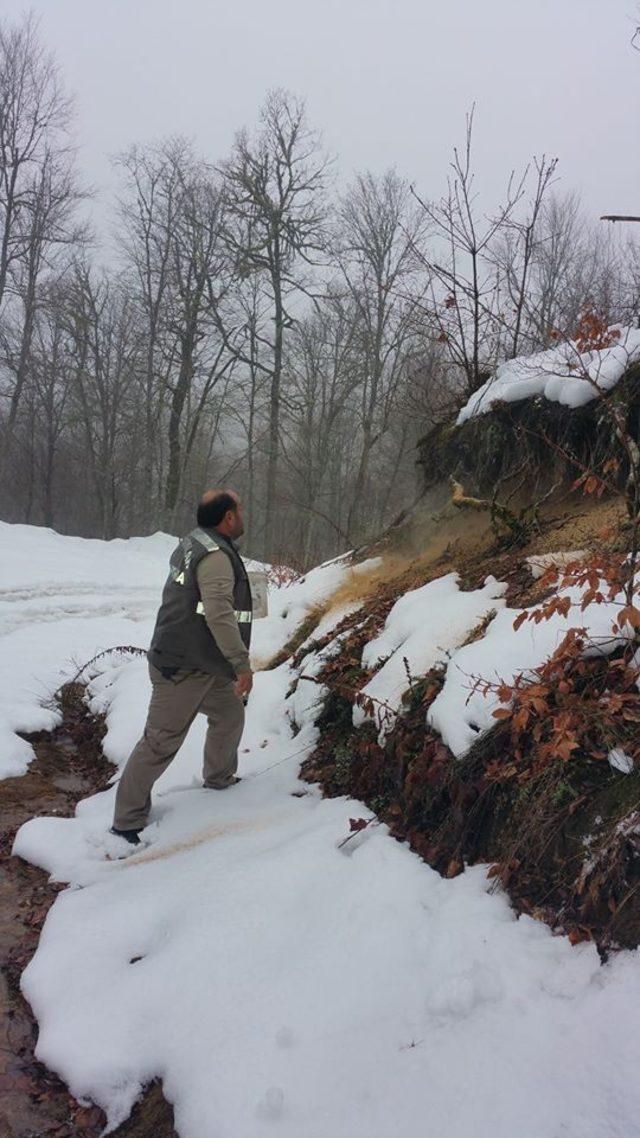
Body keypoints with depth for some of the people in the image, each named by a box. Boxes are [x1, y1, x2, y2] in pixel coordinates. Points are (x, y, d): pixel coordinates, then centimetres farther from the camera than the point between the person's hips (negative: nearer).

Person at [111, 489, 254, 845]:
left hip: (204, 665, 10)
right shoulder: (216, 556, -20)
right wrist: (242, 664, -21)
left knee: (230, 714, 22)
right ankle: (127, 822, 7)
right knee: (161, 742, -3)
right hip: (181, 669, -10)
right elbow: (219, 614, -27)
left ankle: (220, 778, 41)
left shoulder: (194, 543, 12)